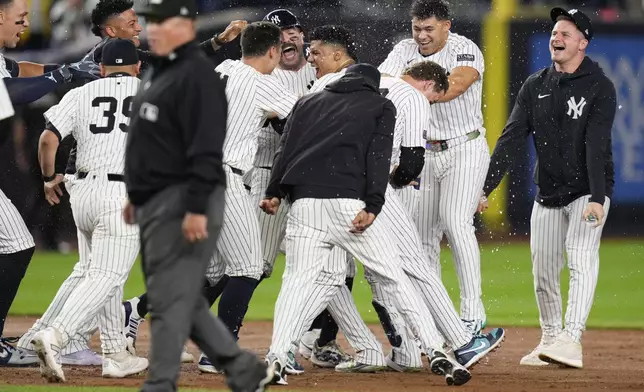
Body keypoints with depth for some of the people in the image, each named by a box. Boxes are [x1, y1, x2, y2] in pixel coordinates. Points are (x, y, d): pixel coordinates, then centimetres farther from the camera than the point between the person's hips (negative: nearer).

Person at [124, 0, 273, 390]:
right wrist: (136, 195, 25)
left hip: (183, 203, -11)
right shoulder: (159, 73, 17)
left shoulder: (198, 76, -15)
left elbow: (206, 150, -22)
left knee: (170, 300, -9)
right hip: (156, 204, 11)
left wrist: (196, 208, -27)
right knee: (183, 299, 13)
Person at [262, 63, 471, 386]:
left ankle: (275, 356, -14)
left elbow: (286, 147, 15)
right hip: (348, 200, -3)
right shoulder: (381, 105, 18)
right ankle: (435, 353, -1)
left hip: (303, 201, 3)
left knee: (299, 278, 5)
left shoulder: (308, 102, 28)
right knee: (394, 276, 3)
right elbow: (378, 156, 2)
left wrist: (274, 192, 9)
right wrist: (372, 206, -8)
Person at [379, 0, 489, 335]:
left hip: (465, 149, -5)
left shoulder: (465, 51, -15)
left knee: (455, 222, -20)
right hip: (425, 152, 5)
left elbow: (454, 86, -33)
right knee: (423, 232, 5)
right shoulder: (405, 51, 2)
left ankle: (472, 312, -18)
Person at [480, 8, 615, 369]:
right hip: (548, 192, 6)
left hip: (587, 192, -6)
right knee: (543, 270, 6)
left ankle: (571, 342, -30)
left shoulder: (600, 88, -11)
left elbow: (596, 146, -21)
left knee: (581, 258, -21)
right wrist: (486, 187, -10)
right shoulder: (535, 86, 4)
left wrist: (597, 199, -30)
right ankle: (550, 340, 21)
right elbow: (511, 139, -1)